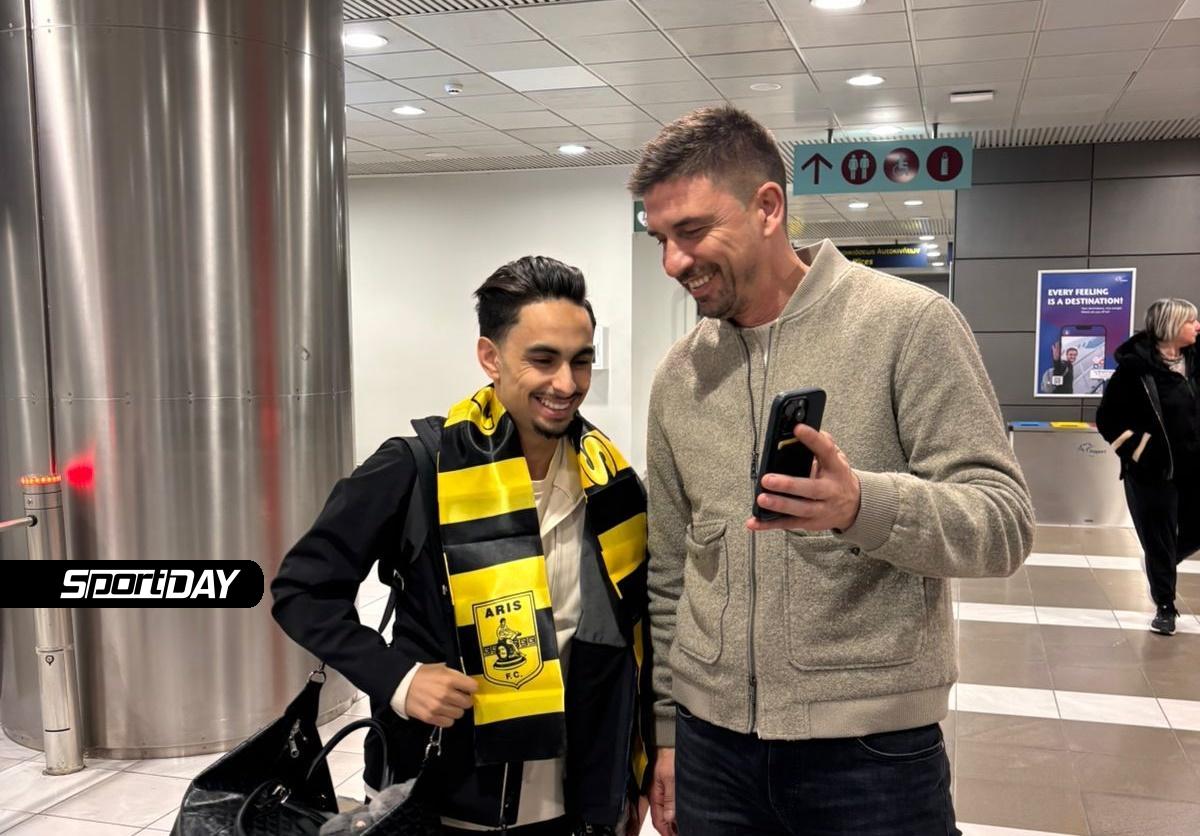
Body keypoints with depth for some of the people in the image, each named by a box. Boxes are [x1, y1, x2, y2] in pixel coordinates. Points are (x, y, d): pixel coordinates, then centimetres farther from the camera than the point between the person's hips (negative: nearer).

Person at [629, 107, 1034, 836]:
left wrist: (864, 506, -30)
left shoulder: (909, 323, -9)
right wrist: (665, 729, 12)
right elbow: (668, 572, 11)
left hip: (873, 747, -4)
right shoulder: (678, 376, 5)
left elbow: (1006, 520, -13)